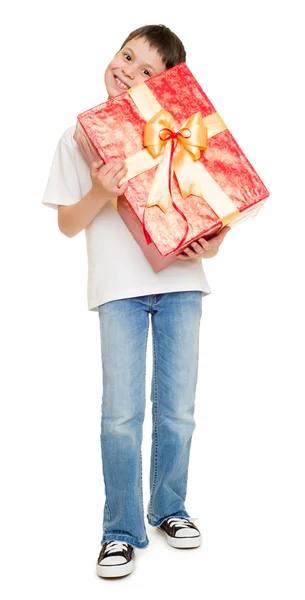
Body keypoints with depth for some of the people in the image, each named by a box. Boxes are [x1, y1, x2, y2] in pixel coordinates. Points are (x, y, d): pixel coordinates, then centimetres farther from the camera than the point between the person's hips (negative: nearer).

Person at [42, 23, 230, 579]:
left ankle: (168, 509, 30)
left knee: (177, 411, 8)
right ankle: (121, 532, 16)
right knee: (121, 414, -1)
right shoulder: (78, 136, 6)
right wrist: (100, 192, -15)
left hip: (180, 282, 2)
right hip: (119, 287, -1)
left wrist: (214, 242, -9)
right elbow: (68, 225, 5)